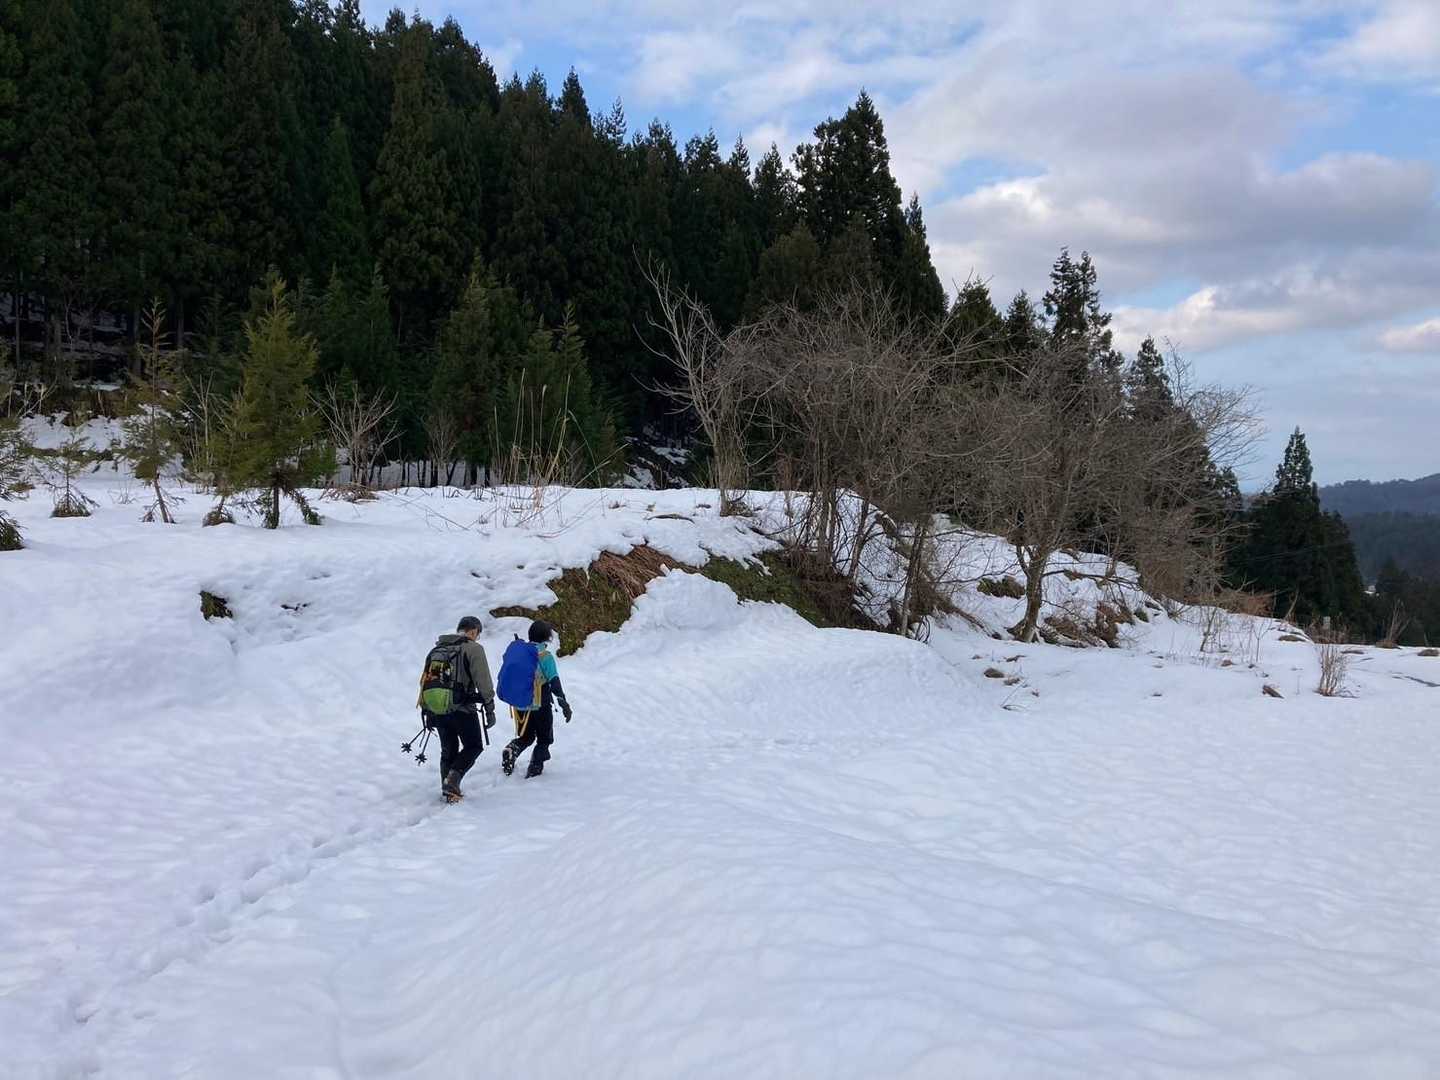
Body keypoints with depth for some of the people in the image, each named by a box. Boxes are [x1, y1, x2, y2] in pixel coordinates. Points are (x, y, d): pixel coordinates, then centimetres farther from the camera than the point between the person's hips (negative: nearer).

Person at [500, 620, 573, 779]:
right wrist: (564, 704, -20)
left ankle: (511, 749, -9)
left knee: (526, 737, 19)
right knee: (544, 740, 13)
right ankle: (535, 768, 2)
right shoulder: (545, 656, -13)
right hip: (541, 705, -5)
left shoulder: (518, 651, 3)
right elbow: (554, 681, -19)